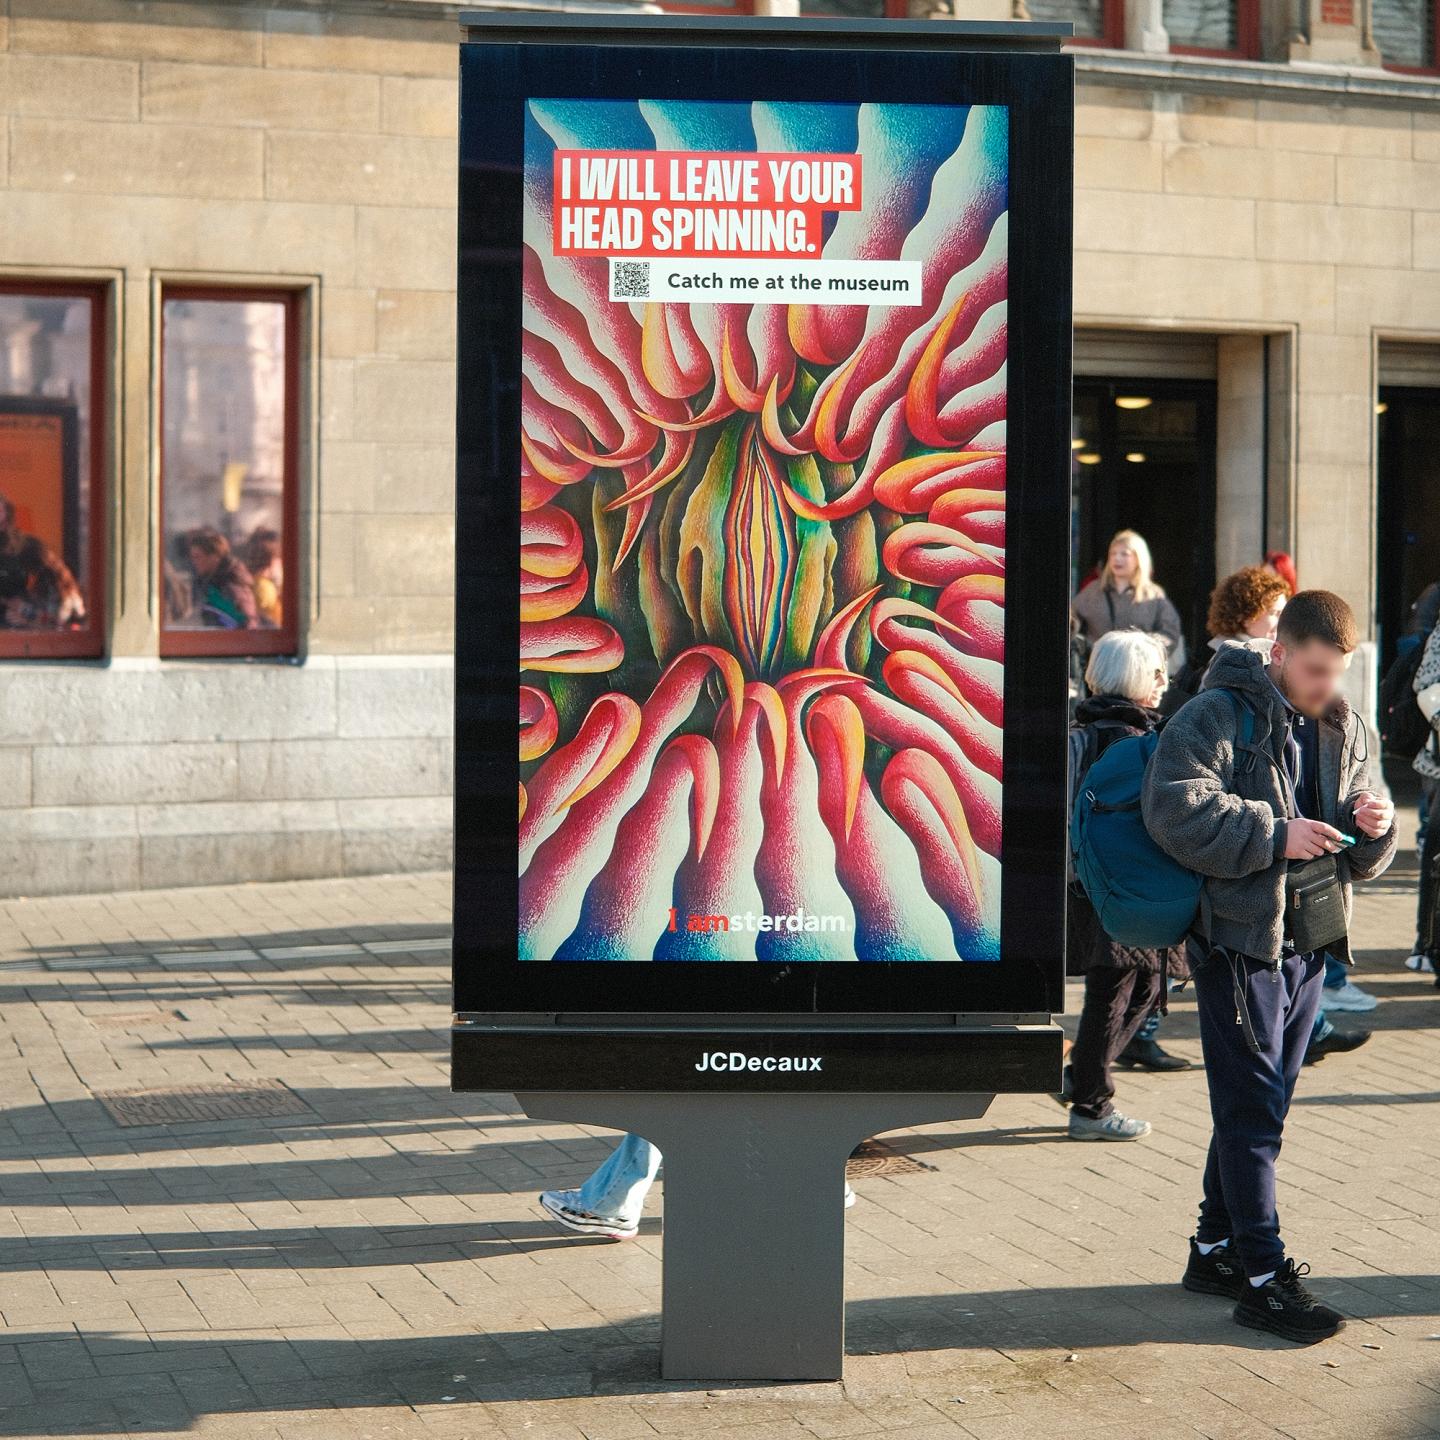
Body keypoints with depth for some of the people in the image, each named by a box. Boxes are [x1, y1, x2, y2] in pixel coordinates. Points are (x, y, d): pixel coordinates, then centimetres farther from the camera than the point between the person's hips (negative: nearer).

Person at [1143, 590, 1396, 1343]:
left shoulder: (1344, 731, 10)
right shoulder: (1216, 718, -11)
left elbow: (1360, 860, 15)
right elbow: (1175, 811, -24)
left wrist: (1373, 828, -8)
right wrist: (1275, 835, -24)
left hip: (1309, 943, 7)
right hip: (1239, 939, -7)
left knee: (1258, 1106, 15)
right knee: (1251, 1110, -5)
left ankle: (1216, 1249, 27)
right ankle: (1261, 1276, 0)